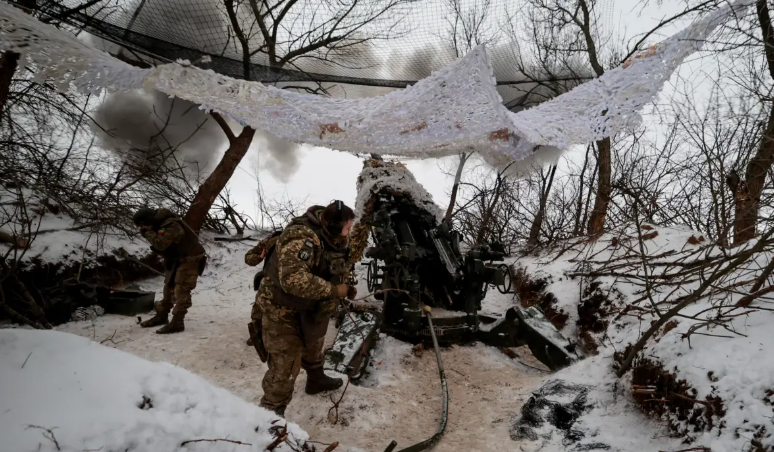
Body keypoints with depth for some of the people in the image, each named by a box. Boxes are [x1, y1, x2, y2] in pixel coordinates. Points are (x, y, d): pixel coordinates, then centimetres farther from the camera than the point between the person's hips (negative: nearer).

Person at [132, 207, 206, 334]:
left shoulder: (171, 225, -27)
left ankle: (177, 322, -12)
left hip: (189, 259, -10)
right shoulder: (160, 224, 4)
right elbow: (161, 245, 12)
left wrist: (148, 232, -23)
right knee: (169, 288, 16)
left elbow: (161, 243, -36)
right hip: (176, 259, 10)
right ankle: (161, 316, 28)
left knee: (181, 290, -13)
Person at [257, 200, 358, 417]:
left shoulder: (330, 238, -2)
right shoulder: (301, 237, -32)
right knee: (286, 365, -7)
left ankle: (316, 380, 54)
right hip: (282, 310, -9)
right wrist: (333, 290, -35)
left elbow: (336, 271, 15)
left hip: (309, 309, 10)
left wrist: (346, 287, -5)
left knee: (313, 345, 29)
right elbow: (293, 279, -44)